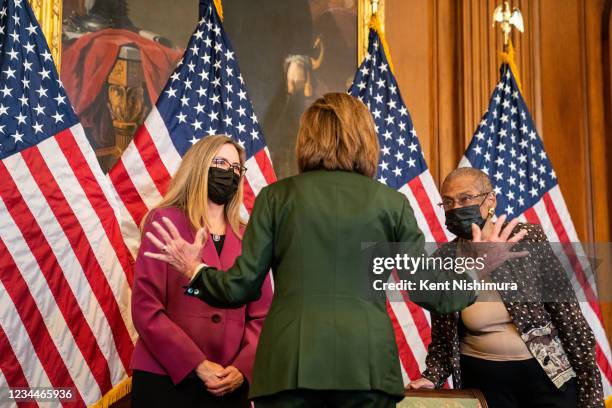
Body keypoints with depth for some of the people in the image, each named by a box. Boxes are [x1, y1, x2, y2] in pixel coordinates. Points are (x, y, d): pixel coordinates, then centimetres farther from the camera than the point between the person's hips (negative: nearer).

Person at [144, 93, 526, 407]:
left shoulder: (276, 196, 4)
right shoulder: (391, 201, 5)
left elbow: (241, 286, 3)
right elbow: (427, 289, 5)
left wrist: (193, 270, 22)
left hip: (291, 363, 0)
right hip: (366, 363, 1)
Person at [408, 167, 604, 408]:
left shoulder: (529, 239, -9)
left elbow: (567, 313, -6)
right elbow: (442, 337, 5)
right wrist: (431, 378, -12)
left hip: (549, 374, -1)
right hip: (484, 380, 2)